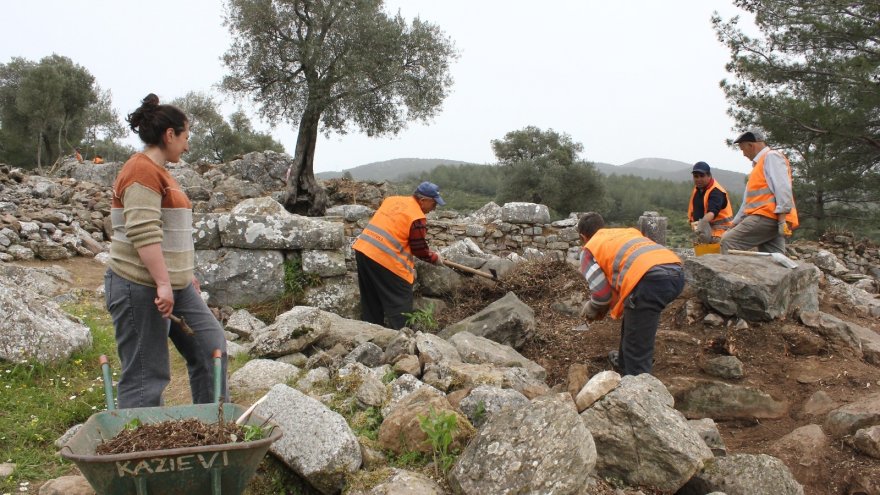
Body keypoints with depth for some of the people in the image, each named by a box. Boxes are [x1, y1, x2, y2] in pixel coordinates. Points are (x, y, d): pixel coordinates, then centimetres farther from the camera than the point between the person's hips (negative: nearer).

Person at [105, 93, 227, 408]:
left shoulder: (158, 171, 18)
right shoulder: (142, 171, -14)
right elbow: (144, 235, -23)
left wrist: (184, 276, 26)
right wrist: (163, 284, -26)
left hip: (174, 285, 10)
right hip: (141, 290, -10)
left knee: (210, 346, 12)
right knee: (145, 374, -3)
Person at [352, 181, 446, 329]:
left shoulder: (392, 199, 15)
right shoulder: (417, 218, -9)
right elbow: (420, 249, -1)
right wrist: (435, 258, 18)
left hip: (362, 249, 8)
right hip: (384, 259, -8)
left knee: (371, 299, 20)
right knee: (400, 304, 3)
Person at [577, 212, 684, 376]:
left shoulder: (589, 250, 18)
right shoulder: (627, 232, 37)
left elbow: (601, 291, 11)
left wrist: (592, 309, 32)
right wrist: (609, 304, 46)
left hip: (651, 279, -8)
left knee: (637, 349, 3)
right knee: (633, 320, 32)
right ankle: (624, 361, 52)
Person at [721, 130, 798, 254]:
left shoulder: (771, 157, -1)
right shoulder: (760, 163, 30)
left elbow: (782, 188, -15)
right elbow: (748, 200, 30)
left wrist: (782, 219, -23)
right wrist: (735, 224, 27)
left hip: (767, 217, -10)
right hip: (770, 219, 10)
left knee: (728, 242, -15)